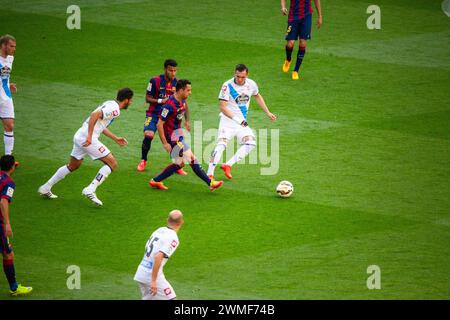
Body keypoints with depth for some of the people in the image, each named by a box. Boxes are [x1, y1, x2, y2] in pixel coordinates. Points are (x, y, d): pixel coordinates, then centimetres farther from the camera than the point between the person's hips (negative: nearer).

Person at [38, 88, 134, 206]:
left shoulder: (109, 104, 19)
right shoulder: (114, 109, -11)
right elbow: (95, 115, -25)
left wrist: (115, 138, 34)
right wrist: (89, 136, -28)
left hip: (79, 136, 10)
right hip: (87, 138, -10)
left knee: (73, 166, 26)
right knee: (112, 163, -6)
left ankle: (45, 188, 31)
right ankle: (90, 190, -13)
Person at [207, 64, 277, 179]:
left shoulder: (251, 84, 0)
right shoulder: (227, 86, -16)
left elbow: (257, 96, 22)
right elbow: (223, 107, -19)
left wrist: (268, 113, 22)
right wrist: (237, 119, -28)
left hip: (242, 121, 6)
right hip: (228, 119, -6)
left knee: (251, 143, -12)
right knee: (222, 143, -21)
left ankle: (228, 165, -8)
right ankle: (210, 173, -24)